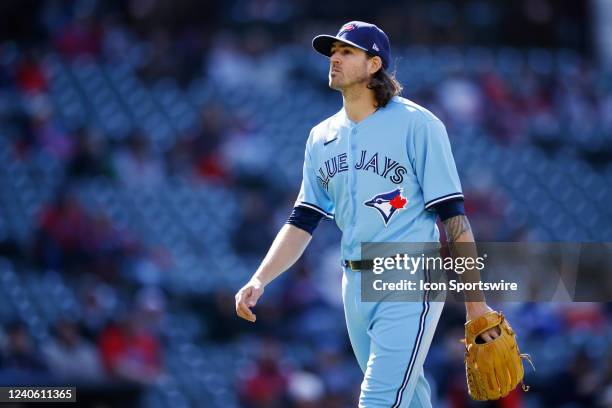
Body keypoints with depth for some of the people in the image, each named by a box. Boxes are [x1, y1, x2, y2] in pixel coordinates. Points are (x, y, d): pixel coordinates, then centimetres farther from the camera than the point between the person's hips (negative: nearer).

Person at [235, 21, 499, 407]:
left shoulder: (417, 124, -7)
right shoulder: (322, 136, 12)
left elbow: (452, 215, -9)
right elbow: (303, 221, 14)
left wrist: (475, 302, -12)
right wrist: (258, 281, 0)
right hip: (355, 285, 7)